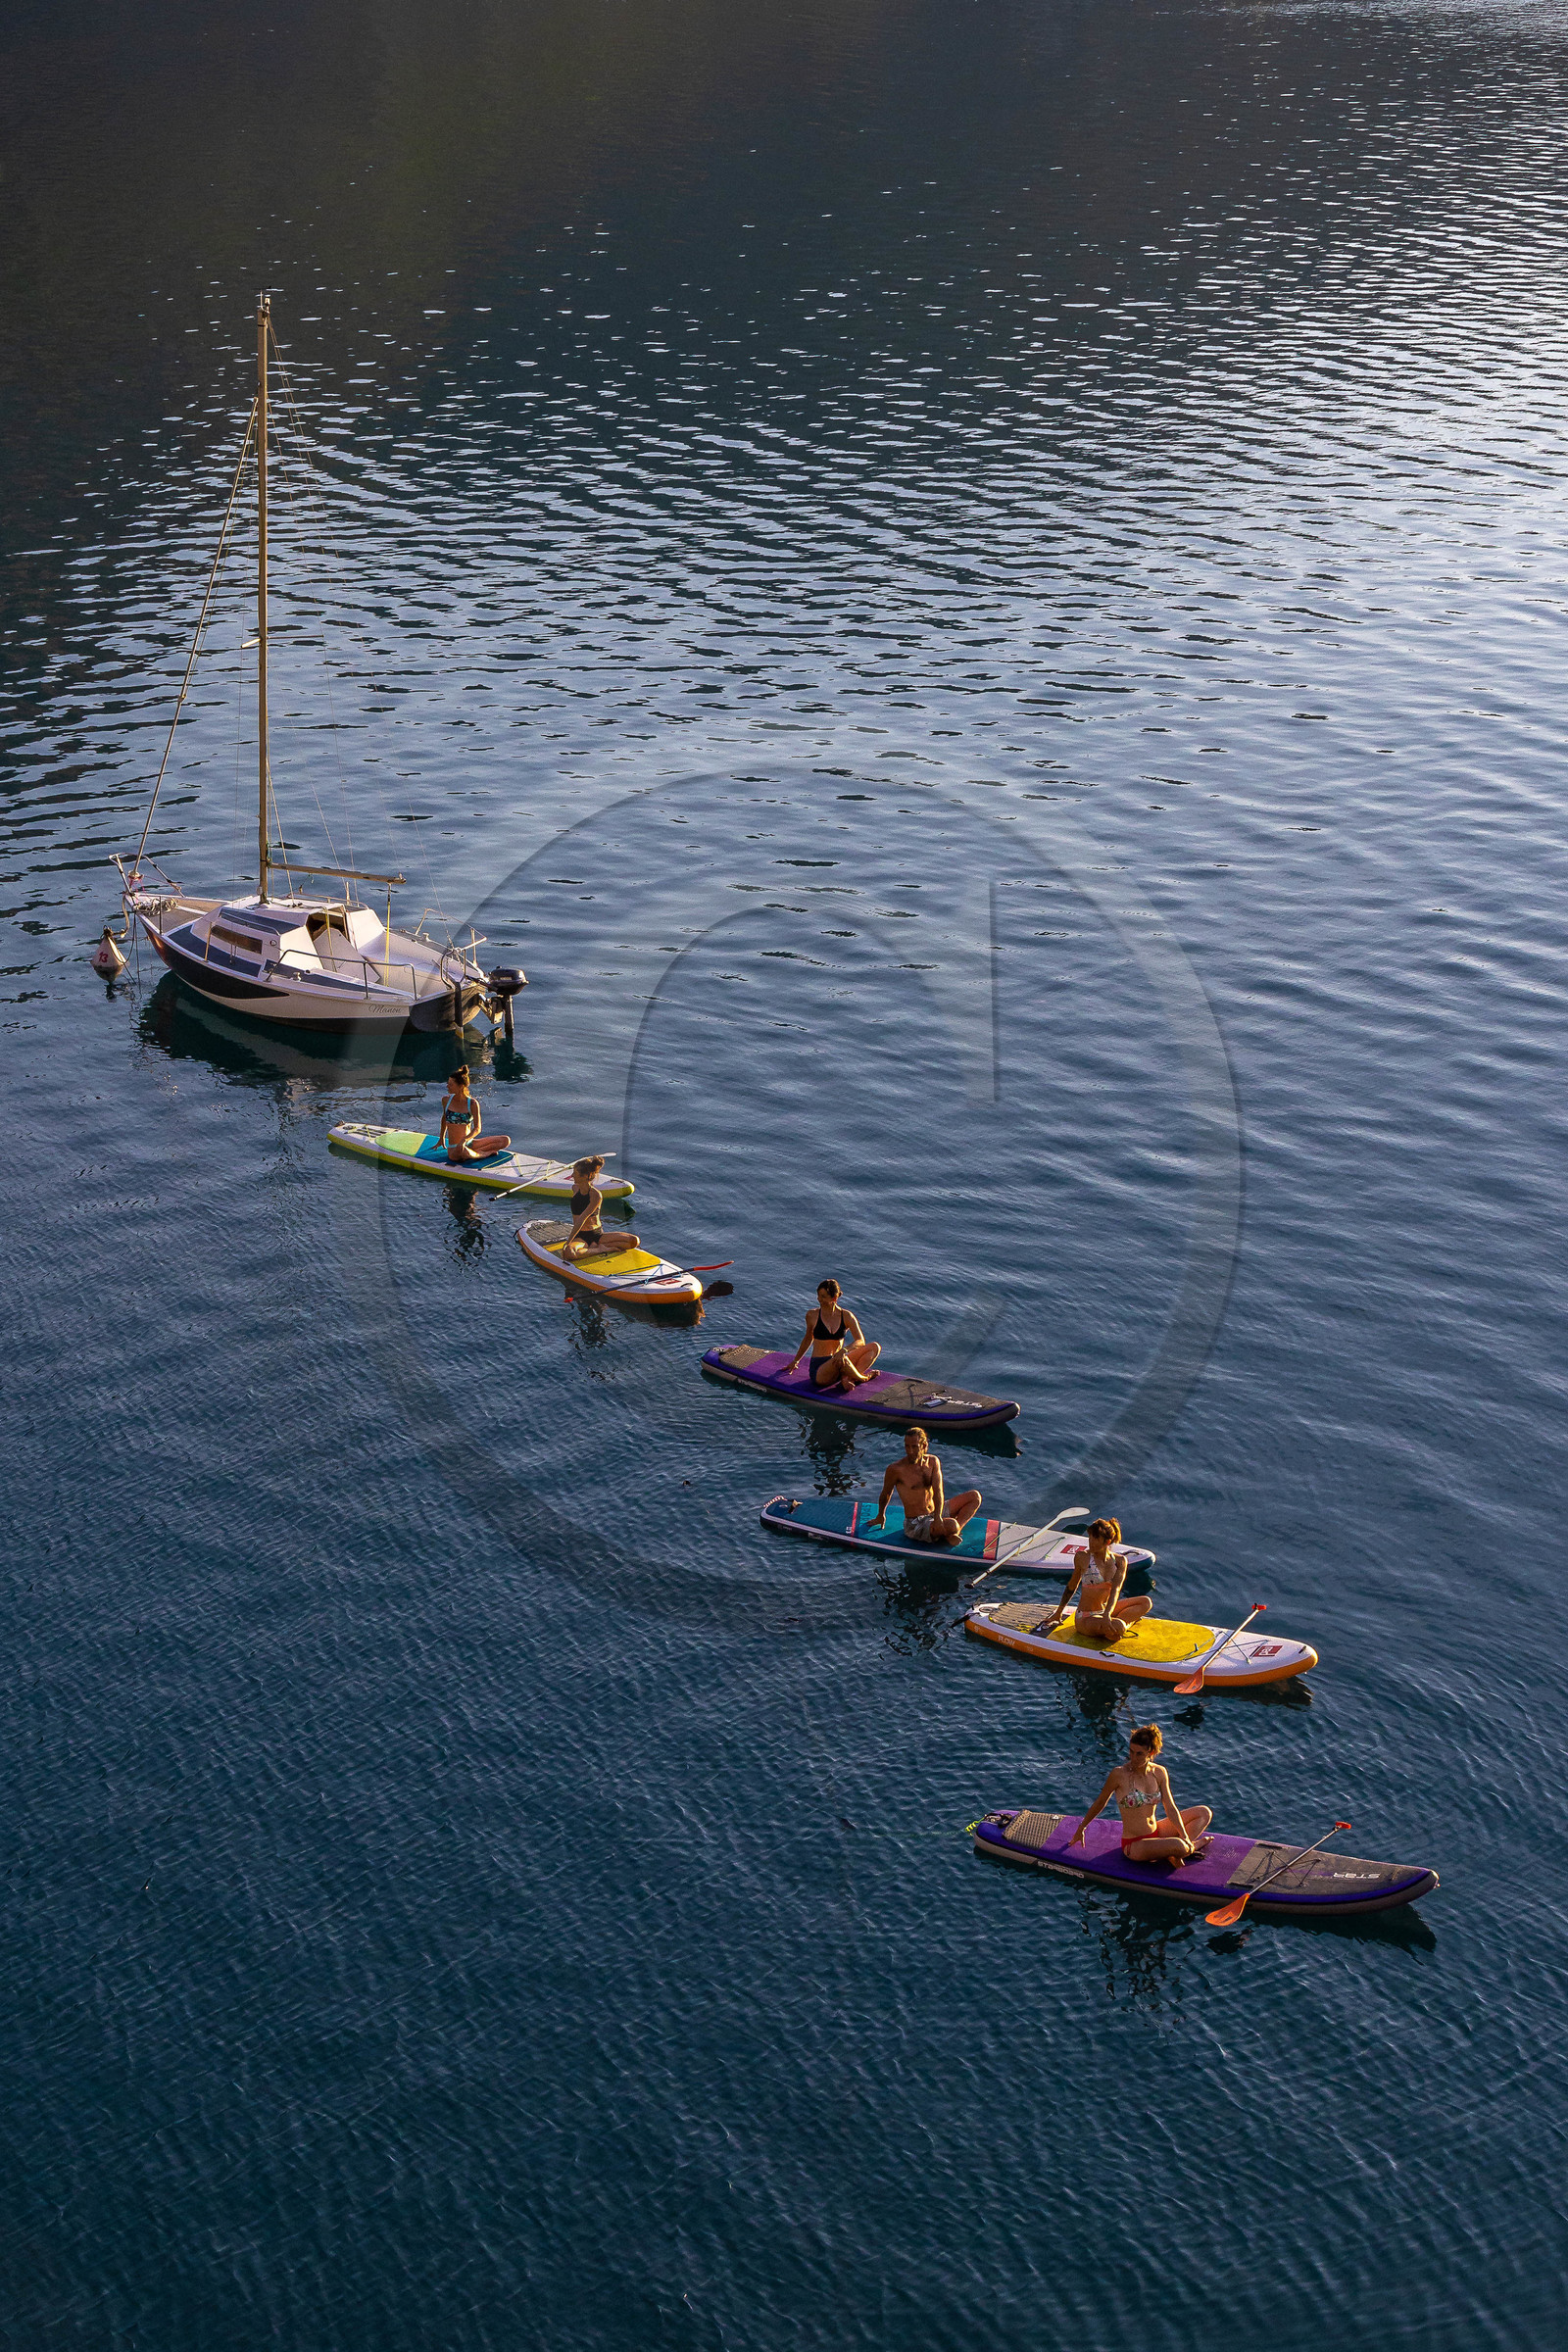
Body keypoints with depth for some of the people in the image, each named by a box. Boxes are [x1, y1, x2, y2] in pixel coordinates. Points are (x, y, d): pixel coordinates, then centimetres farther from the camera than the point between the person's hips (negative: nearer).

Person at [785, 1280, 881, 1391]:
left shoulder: (846, 1316, -1)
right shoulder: (812, 1315, -2)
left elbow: (861, 1341, -10)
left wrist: (844, 1350, -29)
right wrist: (795, 1361, 27)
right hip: (818, 1370, -4)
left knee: (875, 1346, -12)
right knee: (842, 1361, -39)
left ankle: (847, 1378, -28)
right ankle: (863, 1378, -10)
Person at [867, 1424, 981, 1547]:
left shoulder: (933, 1462, -1)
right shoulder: (896, 1469, -16)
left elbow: (938, 1492, -12)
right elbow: (886, 1493, 1)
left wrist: (937, 1517, -28)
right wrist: (880, 1516, 17)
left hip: (935, 1513, 7)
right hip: (916, 1525, -7)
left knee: (975, 1496, 2)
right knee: (951, 1525, -36)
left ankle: (954, 1532, -11)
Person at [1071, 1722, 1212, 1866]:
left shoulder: (1159, 1773, -2)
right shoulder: (1119, 1774, -17)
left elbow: (1170, 1808, 1)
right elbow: (1100, 1802, -3)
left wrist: (1185, 1837, -10)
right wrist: (1081, 1829, 8)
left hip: (1155, 1833, 7)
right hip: (1134, 1845, -7)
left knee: (1204, 1812, 5)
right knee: (1178, 1846, -35)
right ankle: (1191, 1848, 2)